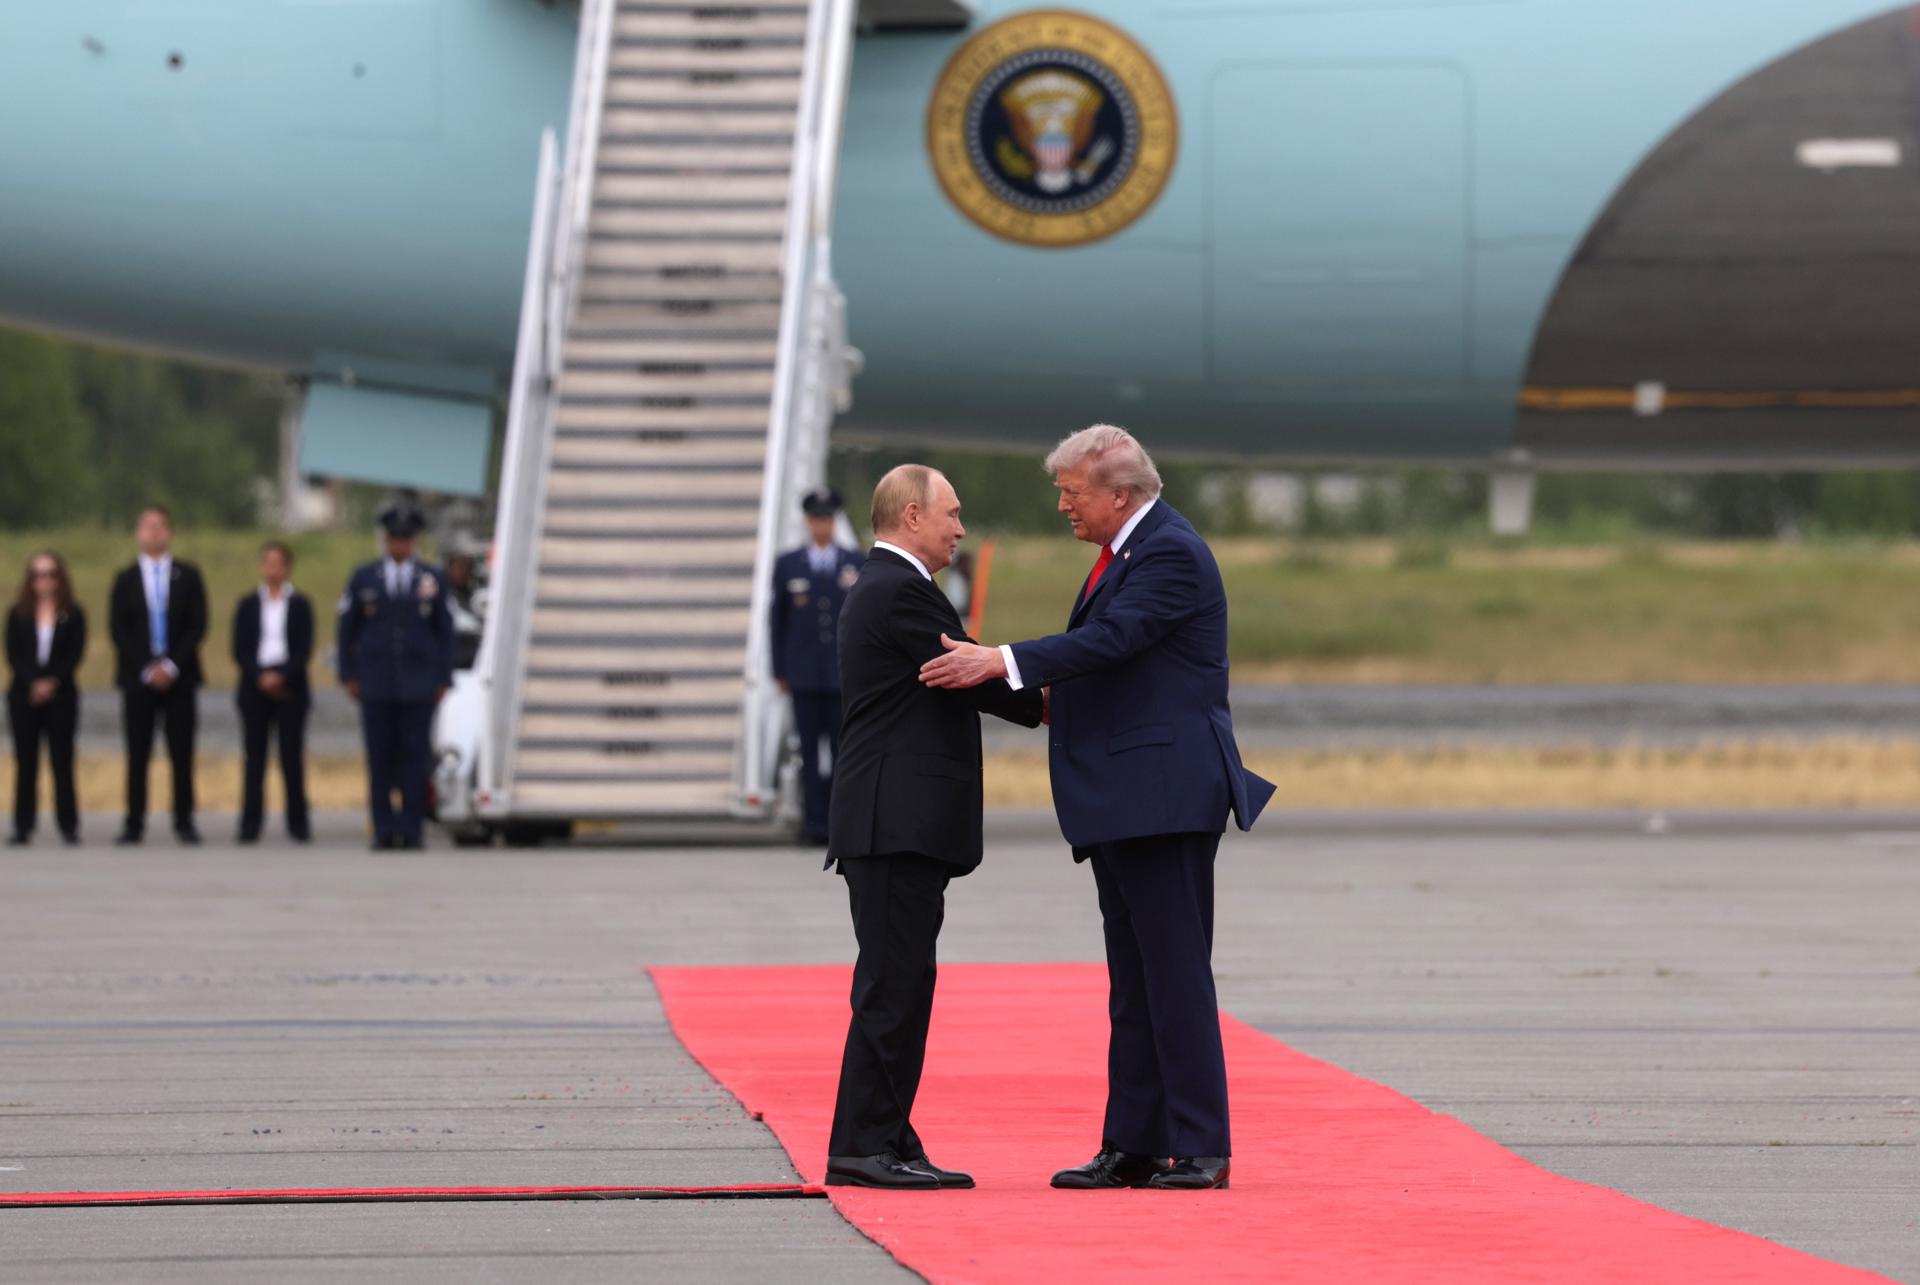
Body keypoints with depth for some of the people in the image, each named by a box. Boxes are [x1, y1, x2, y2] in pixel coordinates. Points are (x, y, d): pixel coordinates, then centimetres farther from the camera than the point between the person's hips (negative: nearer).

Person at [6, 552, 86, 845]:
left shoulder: (72, 615, 4)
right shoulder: (18, 614, 8)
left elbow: (75, 655, -2)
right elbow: (13, 654, 0)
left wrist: (52, 683, -15)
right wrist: (34, 684, -14)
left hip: (61, 695, -1)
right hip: (24, 696, 1)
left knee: (62, 760, -2)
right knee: (25, 762, 0)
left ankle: (68, 825, 0)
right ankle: (23, 826, 1)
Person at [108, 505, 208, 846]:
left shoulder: (188, 576, 8)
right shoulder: (125, 580, 8)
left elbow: (198, 626, 2)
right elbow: (118, 631, 2)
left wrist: (172, 665, -9)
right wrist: (146, 669, -9)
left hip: (179, 675, 0)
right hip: (137, 677, 0)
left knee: (182, 753, -1)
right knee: (137, 753, -1)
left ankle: (184, 822, 2)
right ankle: (134, 824, 0)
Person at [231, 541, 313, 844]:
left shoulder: (299, 605, 6)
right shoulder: (248, 605, 9)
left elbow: (304, 649, -1)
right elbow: (240, 650, 4)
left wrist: (282, 676, -15)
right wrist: (260, 677, -12)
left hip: (290, 688, -1)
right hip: (255, 688, 1)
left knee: (292, 757, -1)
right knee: (254, 758, -1)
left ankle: (298, 824, 3)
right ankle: (250, 826, -2)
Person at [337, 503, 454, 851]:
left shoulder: (432, 580, 6)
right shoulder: (363, 580, 7)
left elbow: (444, 632, 7)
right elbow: (347, 629, 10)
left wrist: (443, 679, 2)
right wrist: (348, 676, 3)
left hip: (418, 684, 0)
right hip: (376, 685, 0)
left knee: (415, 757, -3)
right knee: (380, 759, -1)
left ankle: (412, 830, -1)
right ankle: (384, 831, 2)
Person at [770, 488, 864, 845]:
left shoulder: (856, 564, 8)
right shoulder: (788, 565, 7)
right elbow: (778, 619, 8)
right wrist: (779, 671, 4)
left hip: (845, 675, 0)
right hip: (804, 676, 0)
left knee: (844, 749, -3)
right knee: (809, 750, -1)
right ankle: (814, 822, 1)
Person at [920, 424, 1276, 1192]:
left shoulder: (1172, 554, -13)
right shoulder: (1125, 552, 18)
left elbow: (1110, 639, -25)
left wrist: (1003, 663, -27)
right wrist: (1055, 692, 6)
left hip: (1163, 796, -11)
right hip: (1121, 804, 11)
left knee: (1175, 973, -9)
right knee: (1133, 983, 10)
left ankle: (1201, 1150, -7)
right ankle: (1132, 1149, 13)